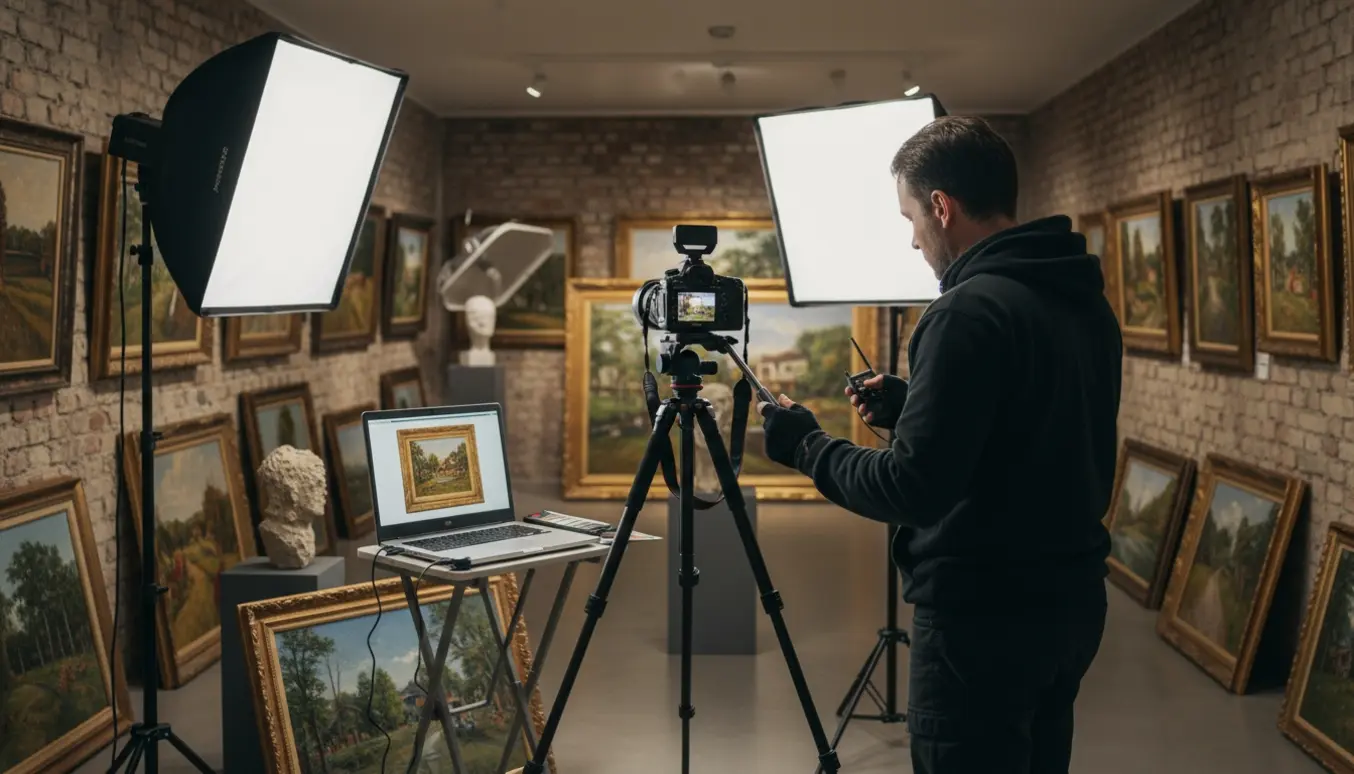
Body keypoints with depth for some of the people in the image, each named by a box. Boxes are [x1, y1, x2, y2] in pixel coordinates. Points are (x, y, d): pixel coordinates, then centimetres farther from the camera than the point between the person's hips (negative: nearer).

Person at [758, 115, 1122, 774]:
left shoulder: (970, 310, -20)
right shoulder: (1086, 303, 7)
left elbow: (917, 489, -23)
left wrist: (808, 445, -9)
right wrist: (913, 408, 16)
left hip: (985, 617, -9)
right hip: (1069, 598, 9)